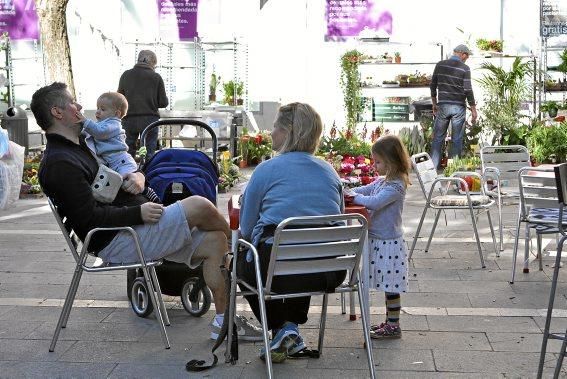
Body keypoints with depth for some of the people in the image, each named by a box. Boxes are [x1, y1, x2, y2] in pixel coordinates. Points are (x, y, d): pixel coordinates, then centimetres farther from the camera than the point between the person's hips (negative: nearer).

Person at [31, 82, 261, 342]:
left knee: (214, 242, 0)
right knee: (199, 206, -20)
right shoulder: (59, 163, -13)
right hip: (116, 244, -10)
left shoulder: (82, 143, 19)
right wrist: (139, 213, -19)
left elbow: (119, 172, 26)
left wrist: (137, 177, 2)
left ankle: (223, 320, 6)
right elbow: (91, 217, -21)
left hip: (132, 226, 10)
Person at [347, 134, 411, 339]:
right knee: (388, 285, 16)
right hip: (379, 240, 9)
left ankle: (393, 326, 9)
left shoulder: (395, 186, -19)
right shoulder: (382, 181, 9)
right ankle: (390, 322, 27)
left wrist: (354, 197, -15)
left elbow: (374, 202, -28)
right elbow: (364, 190, 17)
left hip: (389, 243, -9)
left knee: (391, 286, 0)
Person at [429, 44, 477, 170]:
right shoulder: (464, 68, -6)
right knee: (457, 140, 6)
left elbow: (433, 86, 7)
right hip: (458, 107, -2)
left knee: (438, 138, 9)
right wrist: (473, 109, -1)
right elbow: (468, 90, -9)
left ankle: (433, 167, 7)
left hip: (443, 106, 2)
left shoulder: (440, 65, 3)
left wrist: (434, 104, 19)